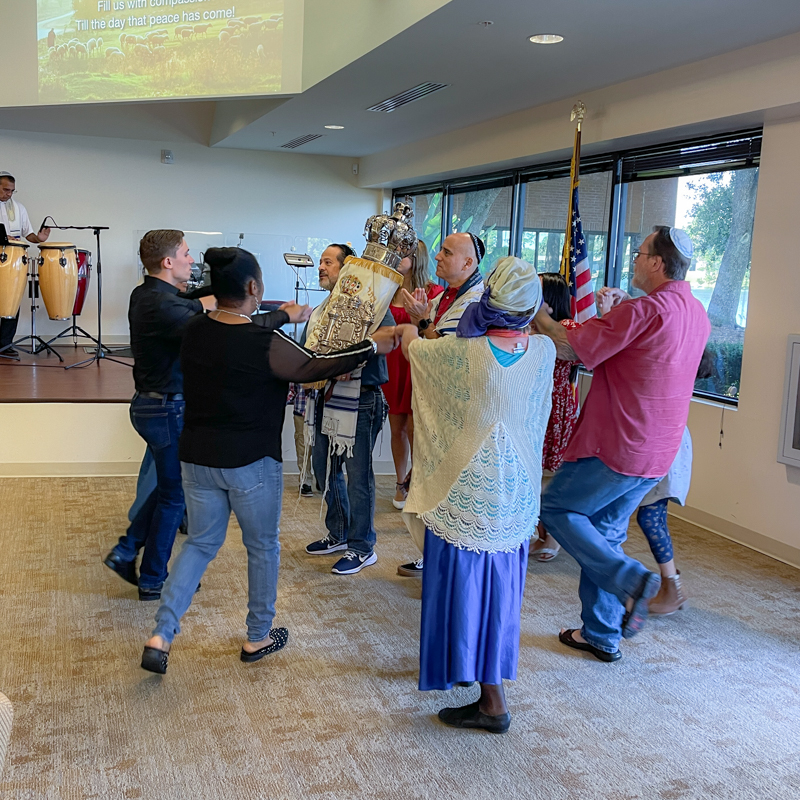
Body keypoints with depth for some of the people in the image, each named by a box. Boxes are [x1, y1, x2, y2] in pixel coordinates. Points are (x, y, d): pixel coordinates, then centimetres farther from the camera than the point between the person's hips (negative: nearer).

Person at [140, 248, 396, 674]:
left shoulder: (194, 331, -2)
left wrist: (281, 316, 26)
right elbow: (314, 368, -10)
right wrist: (372, 345, 1)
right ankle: (258, 637, 29)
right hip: (250, 463, -5)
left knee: (200, 543, 17)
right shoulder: (266, 344, -20)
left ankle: (160, 636, 7)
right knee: (263, 547, 15)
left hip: (198, 458, 5)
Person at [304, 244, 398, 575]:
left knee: (358, 473, -2)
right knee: (324, 465, 15)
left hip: (361, 401, -8)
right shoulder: (321, 310, 18)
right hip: (327, 396, 8)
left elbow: (390, 336, -23)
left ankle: (362, 547, 10)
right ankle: (339, 533, 32)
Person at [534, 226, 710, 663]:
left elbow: (569, 348, -16)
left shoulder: (642, 311, -19)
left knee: (555, 508, 6)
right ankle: (602, 635, 23)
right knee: (605, 533, 17)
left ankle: (631, 579, -5)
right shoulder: (696, 314, 9)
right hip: (657, 452, 9)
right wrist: (616, 311, 17)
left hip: (618, 447, -9)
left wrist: (537, 313, -2)